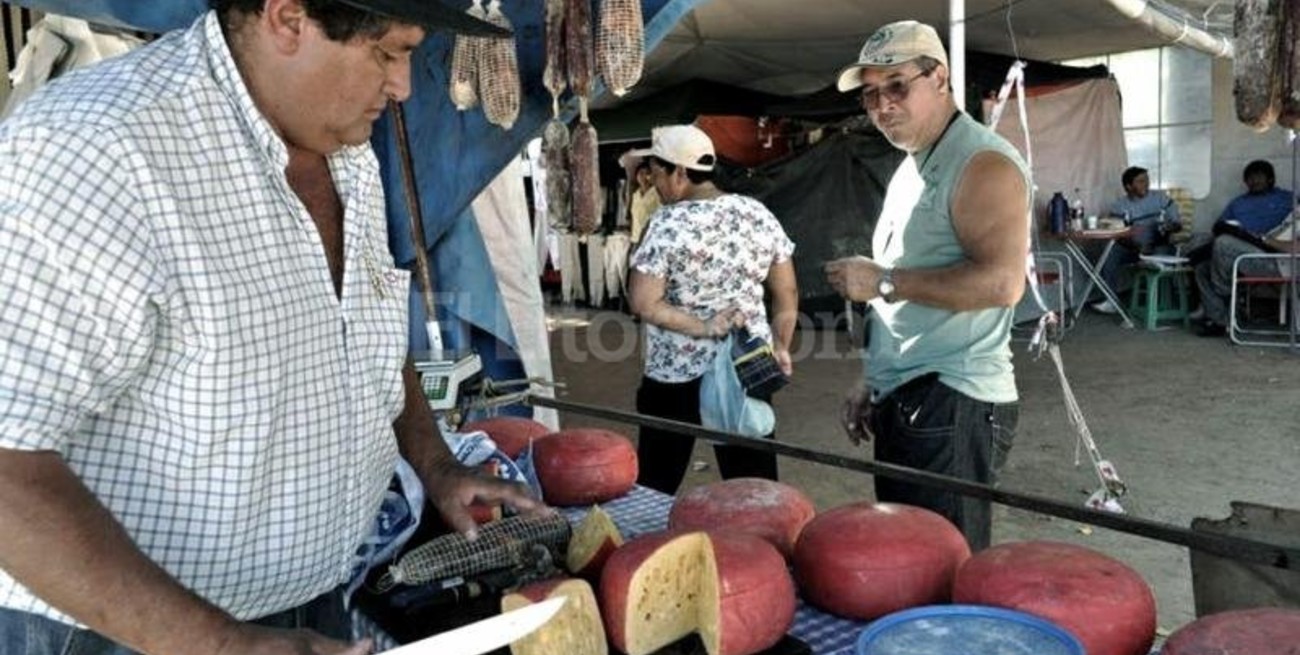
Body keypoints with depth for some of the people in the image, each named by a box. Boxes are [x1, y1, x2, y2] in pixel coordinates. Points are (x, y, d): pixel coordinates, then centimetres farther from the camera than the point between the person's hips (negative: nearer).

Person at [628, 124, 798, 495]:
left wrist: (703, 327, -12)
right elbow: (787, 293, 6)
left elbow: (643, 304, -16)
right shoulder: (758, 214, 2)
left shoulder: (668, 224, -12)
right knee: (754, 482, 9)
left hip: (676, 375, -4)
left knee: (656, 484, 12)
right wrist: (780, 347, 14)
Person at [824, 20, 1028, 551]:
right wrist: (874, 386, 20)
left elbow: (1001, 282, -26)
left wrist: (884, 281, -18)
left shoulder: (982, 163, -11)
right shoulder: (910, 168, 18)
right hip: (904, 402, 10)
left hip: (952, 404, -10)